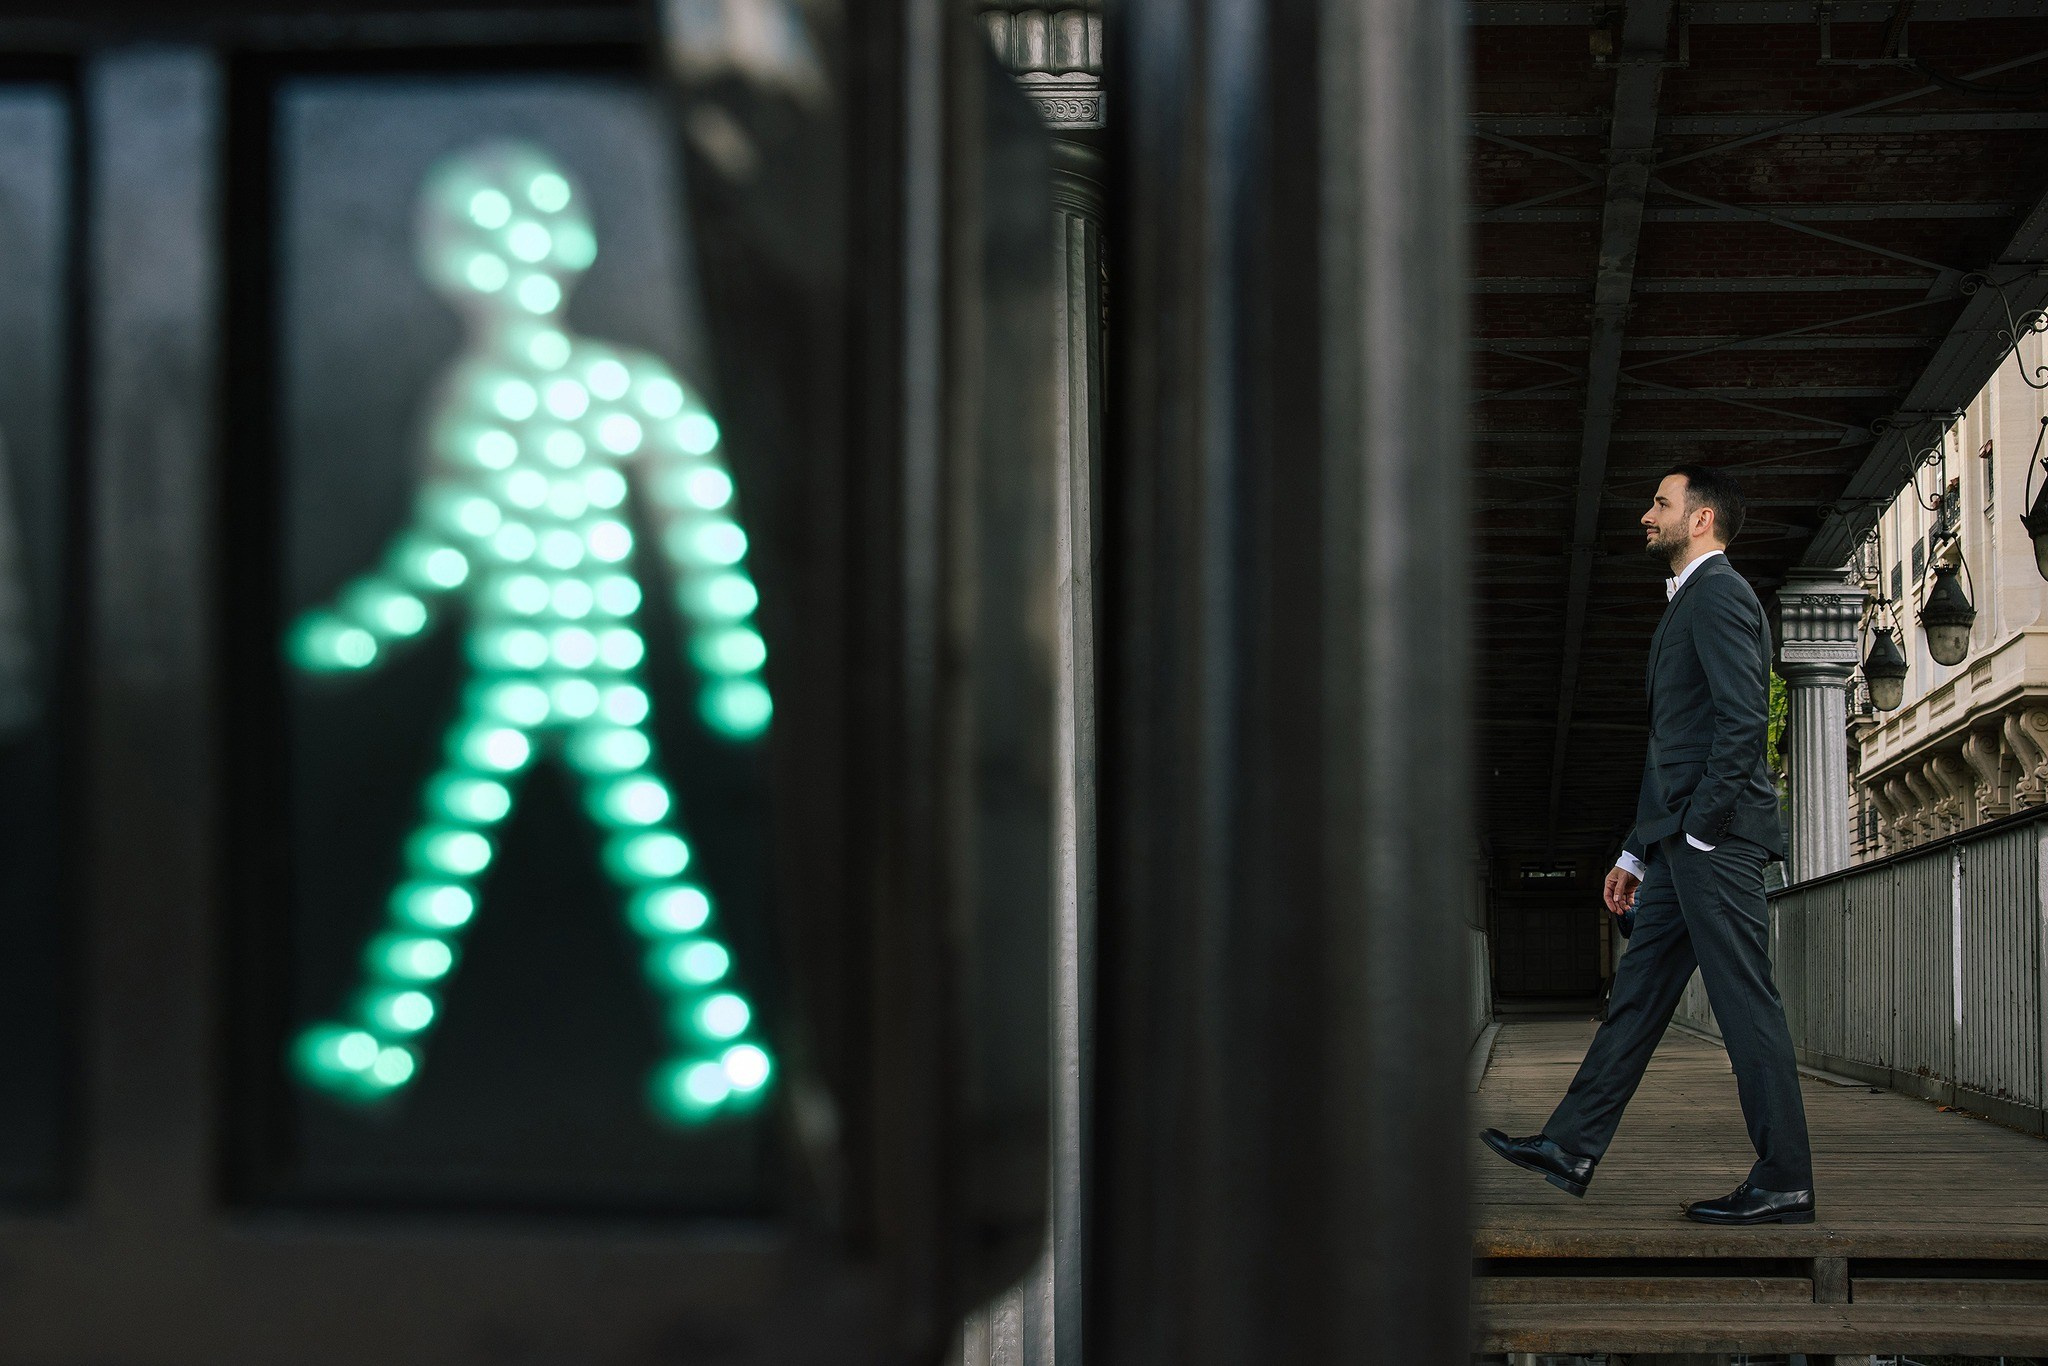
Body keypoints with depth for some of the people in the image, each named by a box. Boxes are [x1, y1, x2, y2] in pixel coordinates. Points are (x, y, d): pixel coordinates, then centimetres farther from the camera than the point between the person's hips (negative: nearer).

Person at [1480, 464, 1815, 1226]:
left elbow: (1744, 719, -19)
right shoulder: (1687, 603, 24)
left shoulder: (1719, 594, -8)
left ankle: (1784, 1185, -4)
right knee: (1637, 996, 10)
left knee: (1746, 1006, -7)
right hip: (1681, 848, 10)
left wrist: (1704, 827, -18)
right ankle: (1572, 1150, 13)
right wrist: (1636, 852, 23)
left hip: (1715, 843, -10)